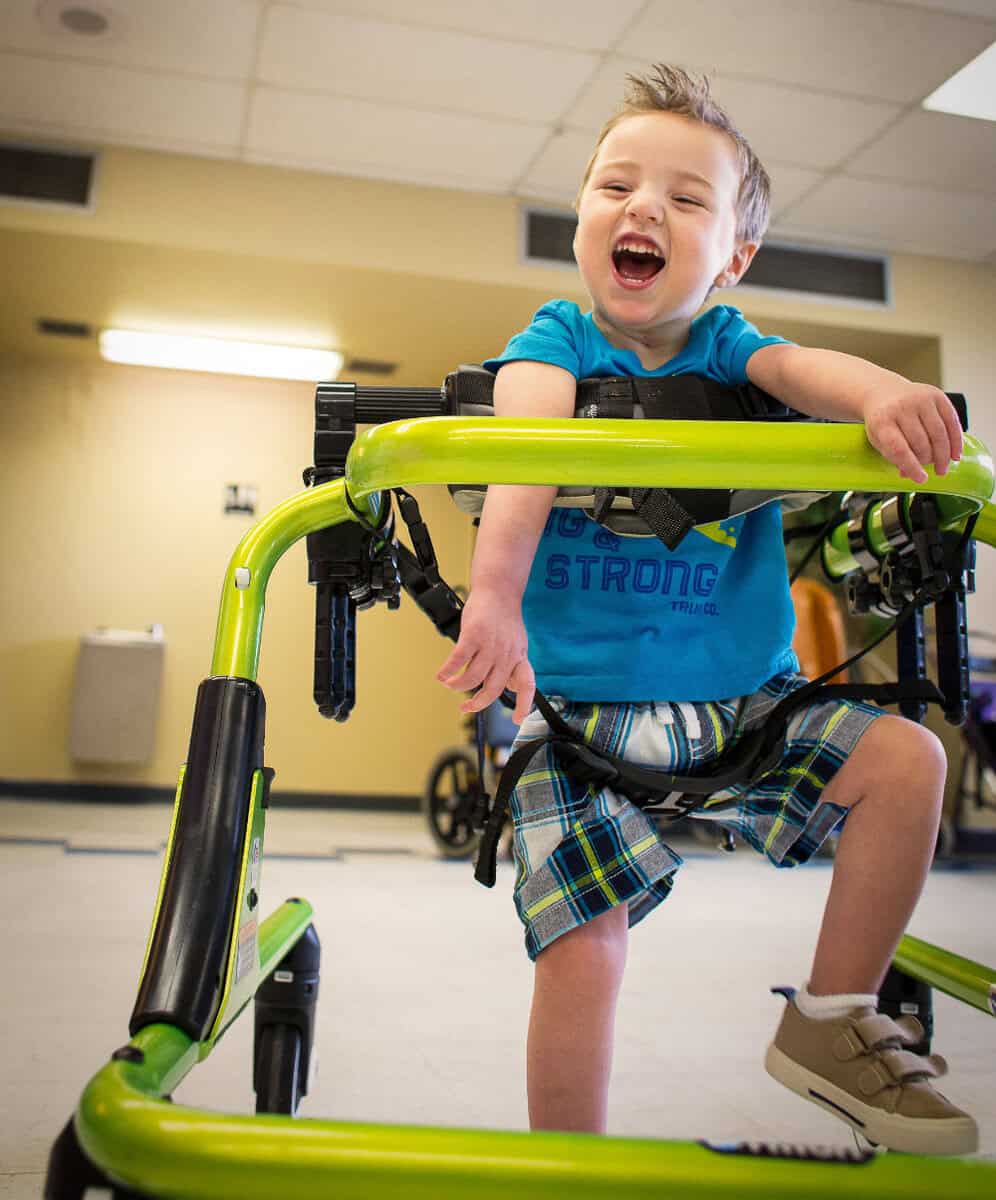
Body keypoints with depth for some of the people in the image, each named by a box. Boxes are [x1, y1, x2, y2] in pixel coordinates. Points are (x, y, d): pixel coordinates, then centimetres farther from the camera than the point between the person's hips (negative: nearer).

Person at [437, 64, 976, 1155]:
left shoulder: (727, 352, 7)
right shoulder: (556, 340, -1)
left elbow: (803, 368, -16)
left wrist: (881, 394, -41)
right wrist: (494, 591, -43)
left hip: (742, 699, 4)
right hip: (576, 707, -3)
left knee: (906, 758, -12)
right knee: (581, 944, -13)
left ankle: (832, 1022, 8)